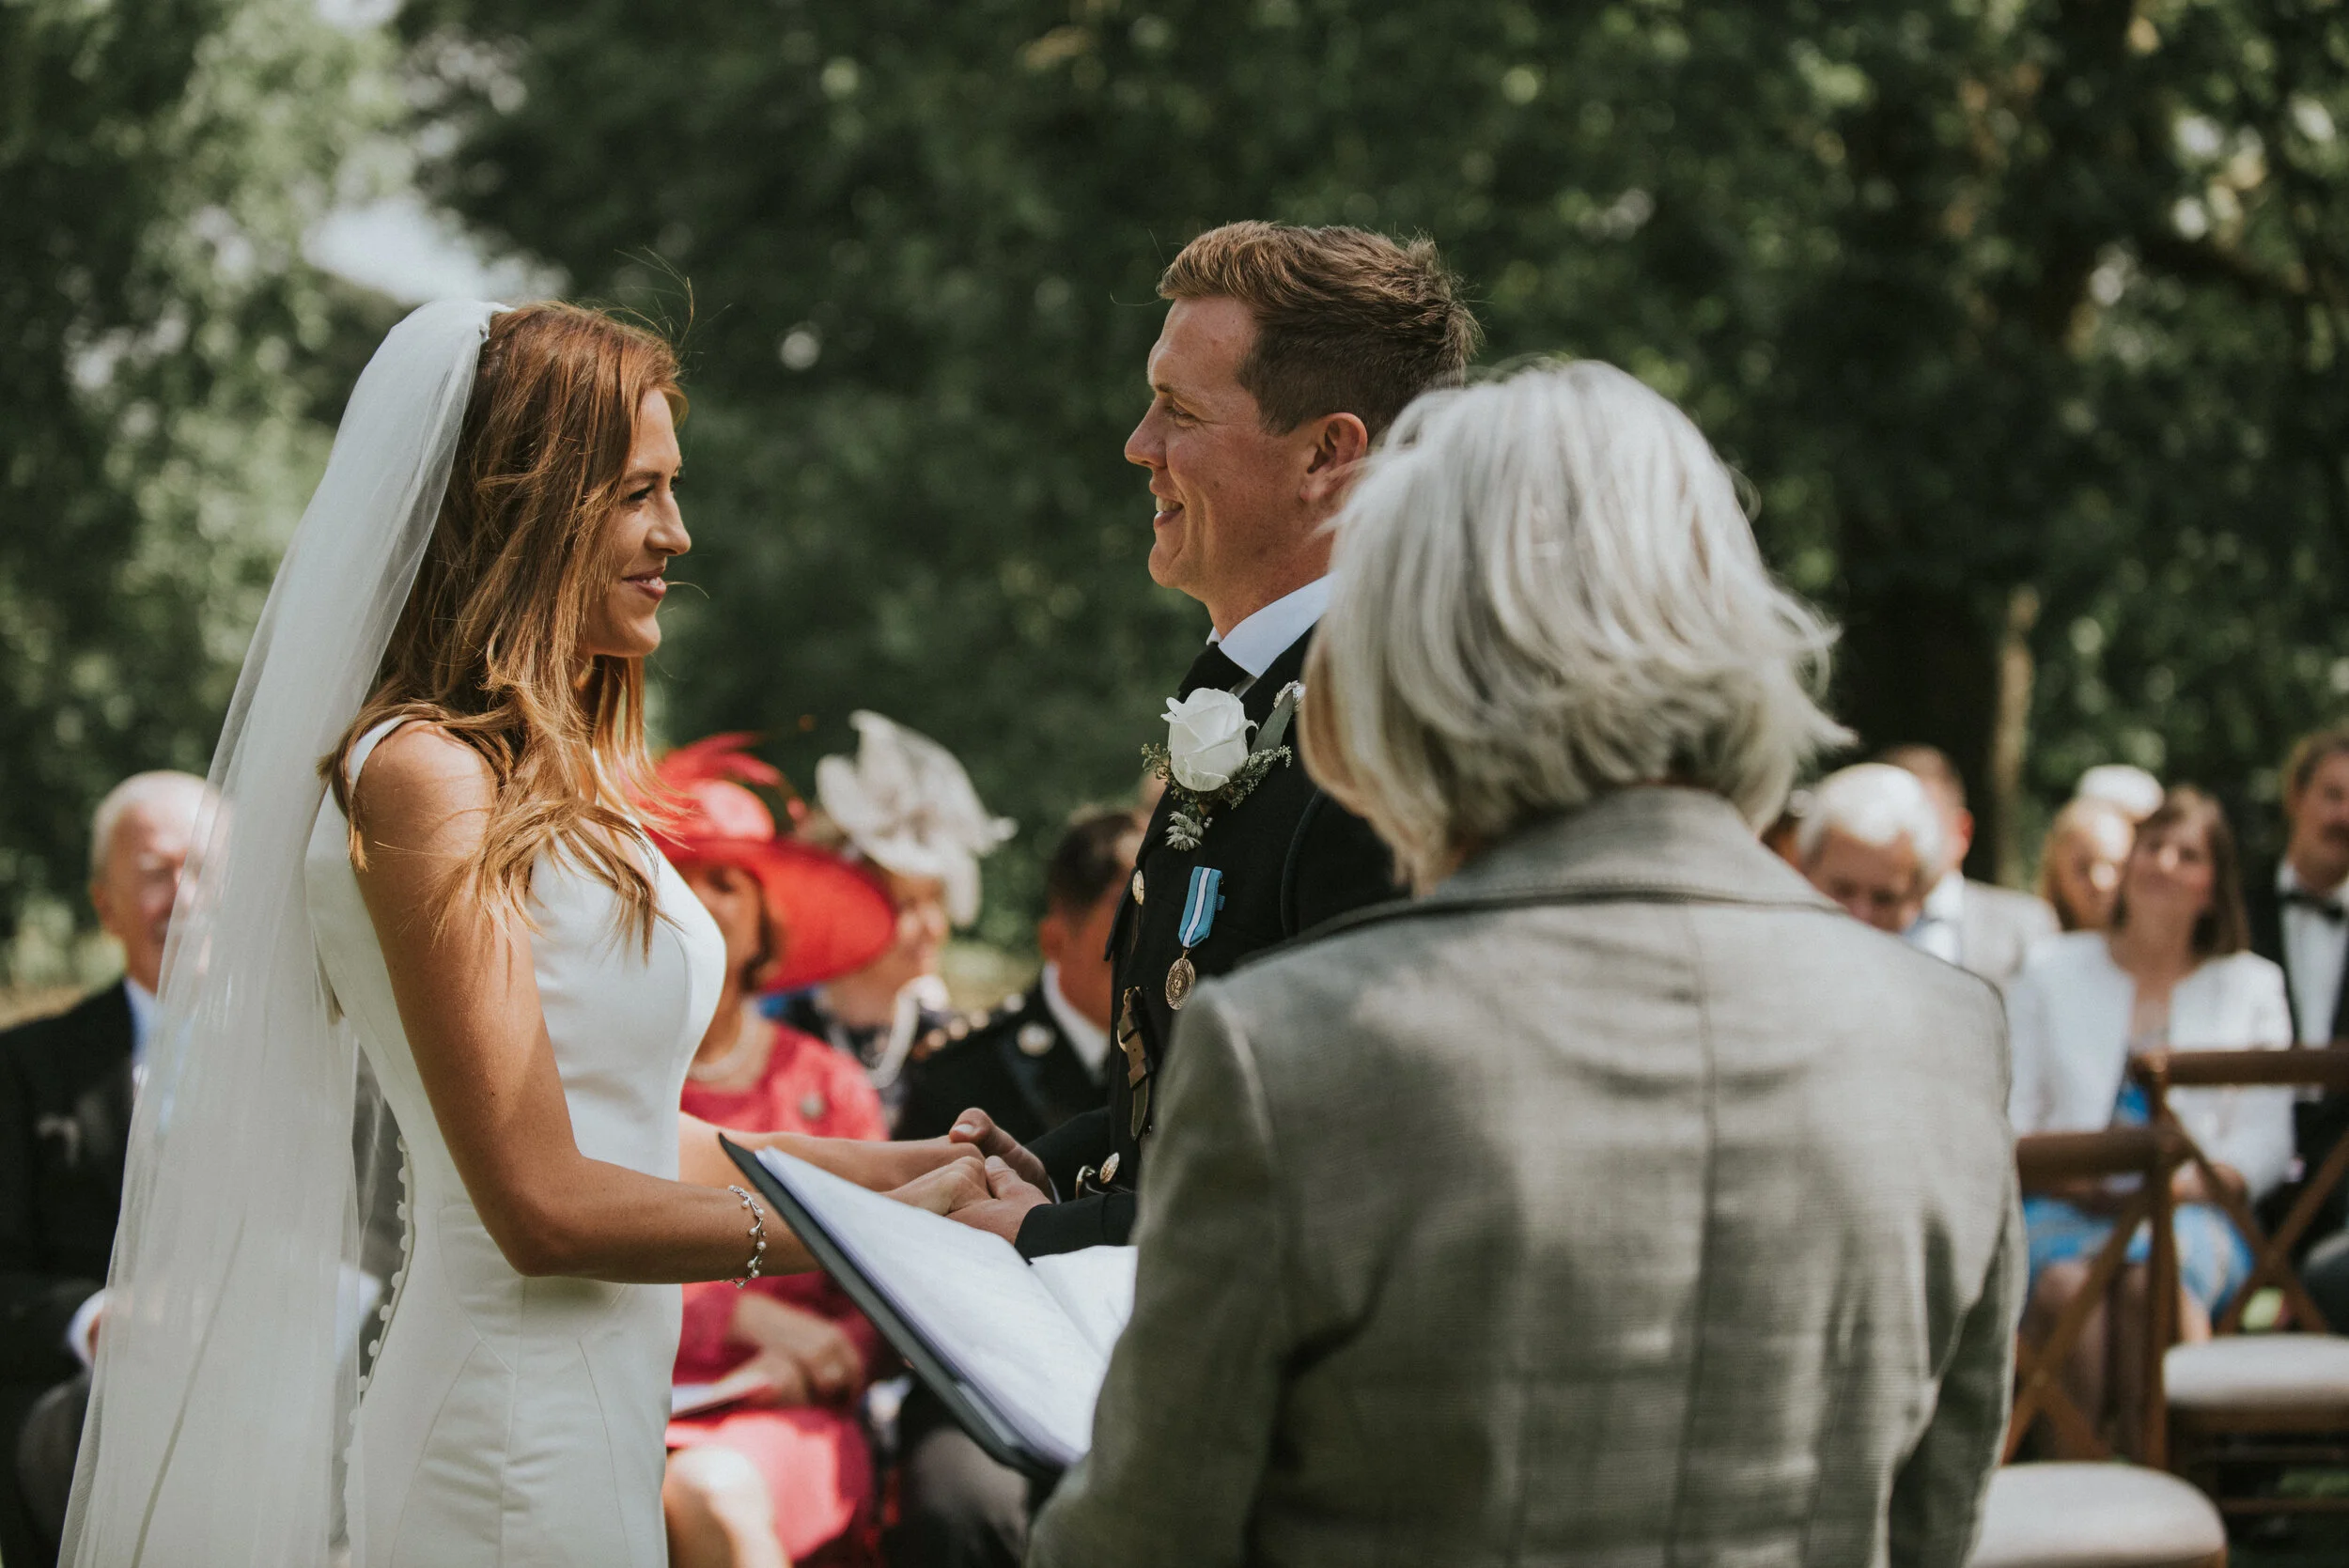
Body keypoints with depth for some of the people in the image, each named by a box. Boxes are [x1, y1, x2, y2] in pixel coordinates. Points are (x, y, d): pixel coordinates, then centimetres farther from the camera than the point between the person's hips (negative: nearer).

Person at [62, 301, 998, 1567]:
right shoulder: (424, 777, -15)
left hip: (595, 1415, 9)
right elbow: (544, 1206, -18)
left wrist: (892, 1165, 8)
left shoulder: (556, 782, 12)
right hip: (515, 1442, -9)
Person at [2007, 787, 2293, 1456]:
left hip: (2193, 1212, 0)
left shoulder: (2252, 986, 20)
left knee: (2155, 1274, -38)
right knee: (2068, 1280, -37)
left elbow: (2265, 1138, 9)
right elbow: (2008, 1113, 11)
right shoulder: (2052, 971, 20)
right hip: (2066, 1208, 0)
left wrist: (2182, 1182, -10)